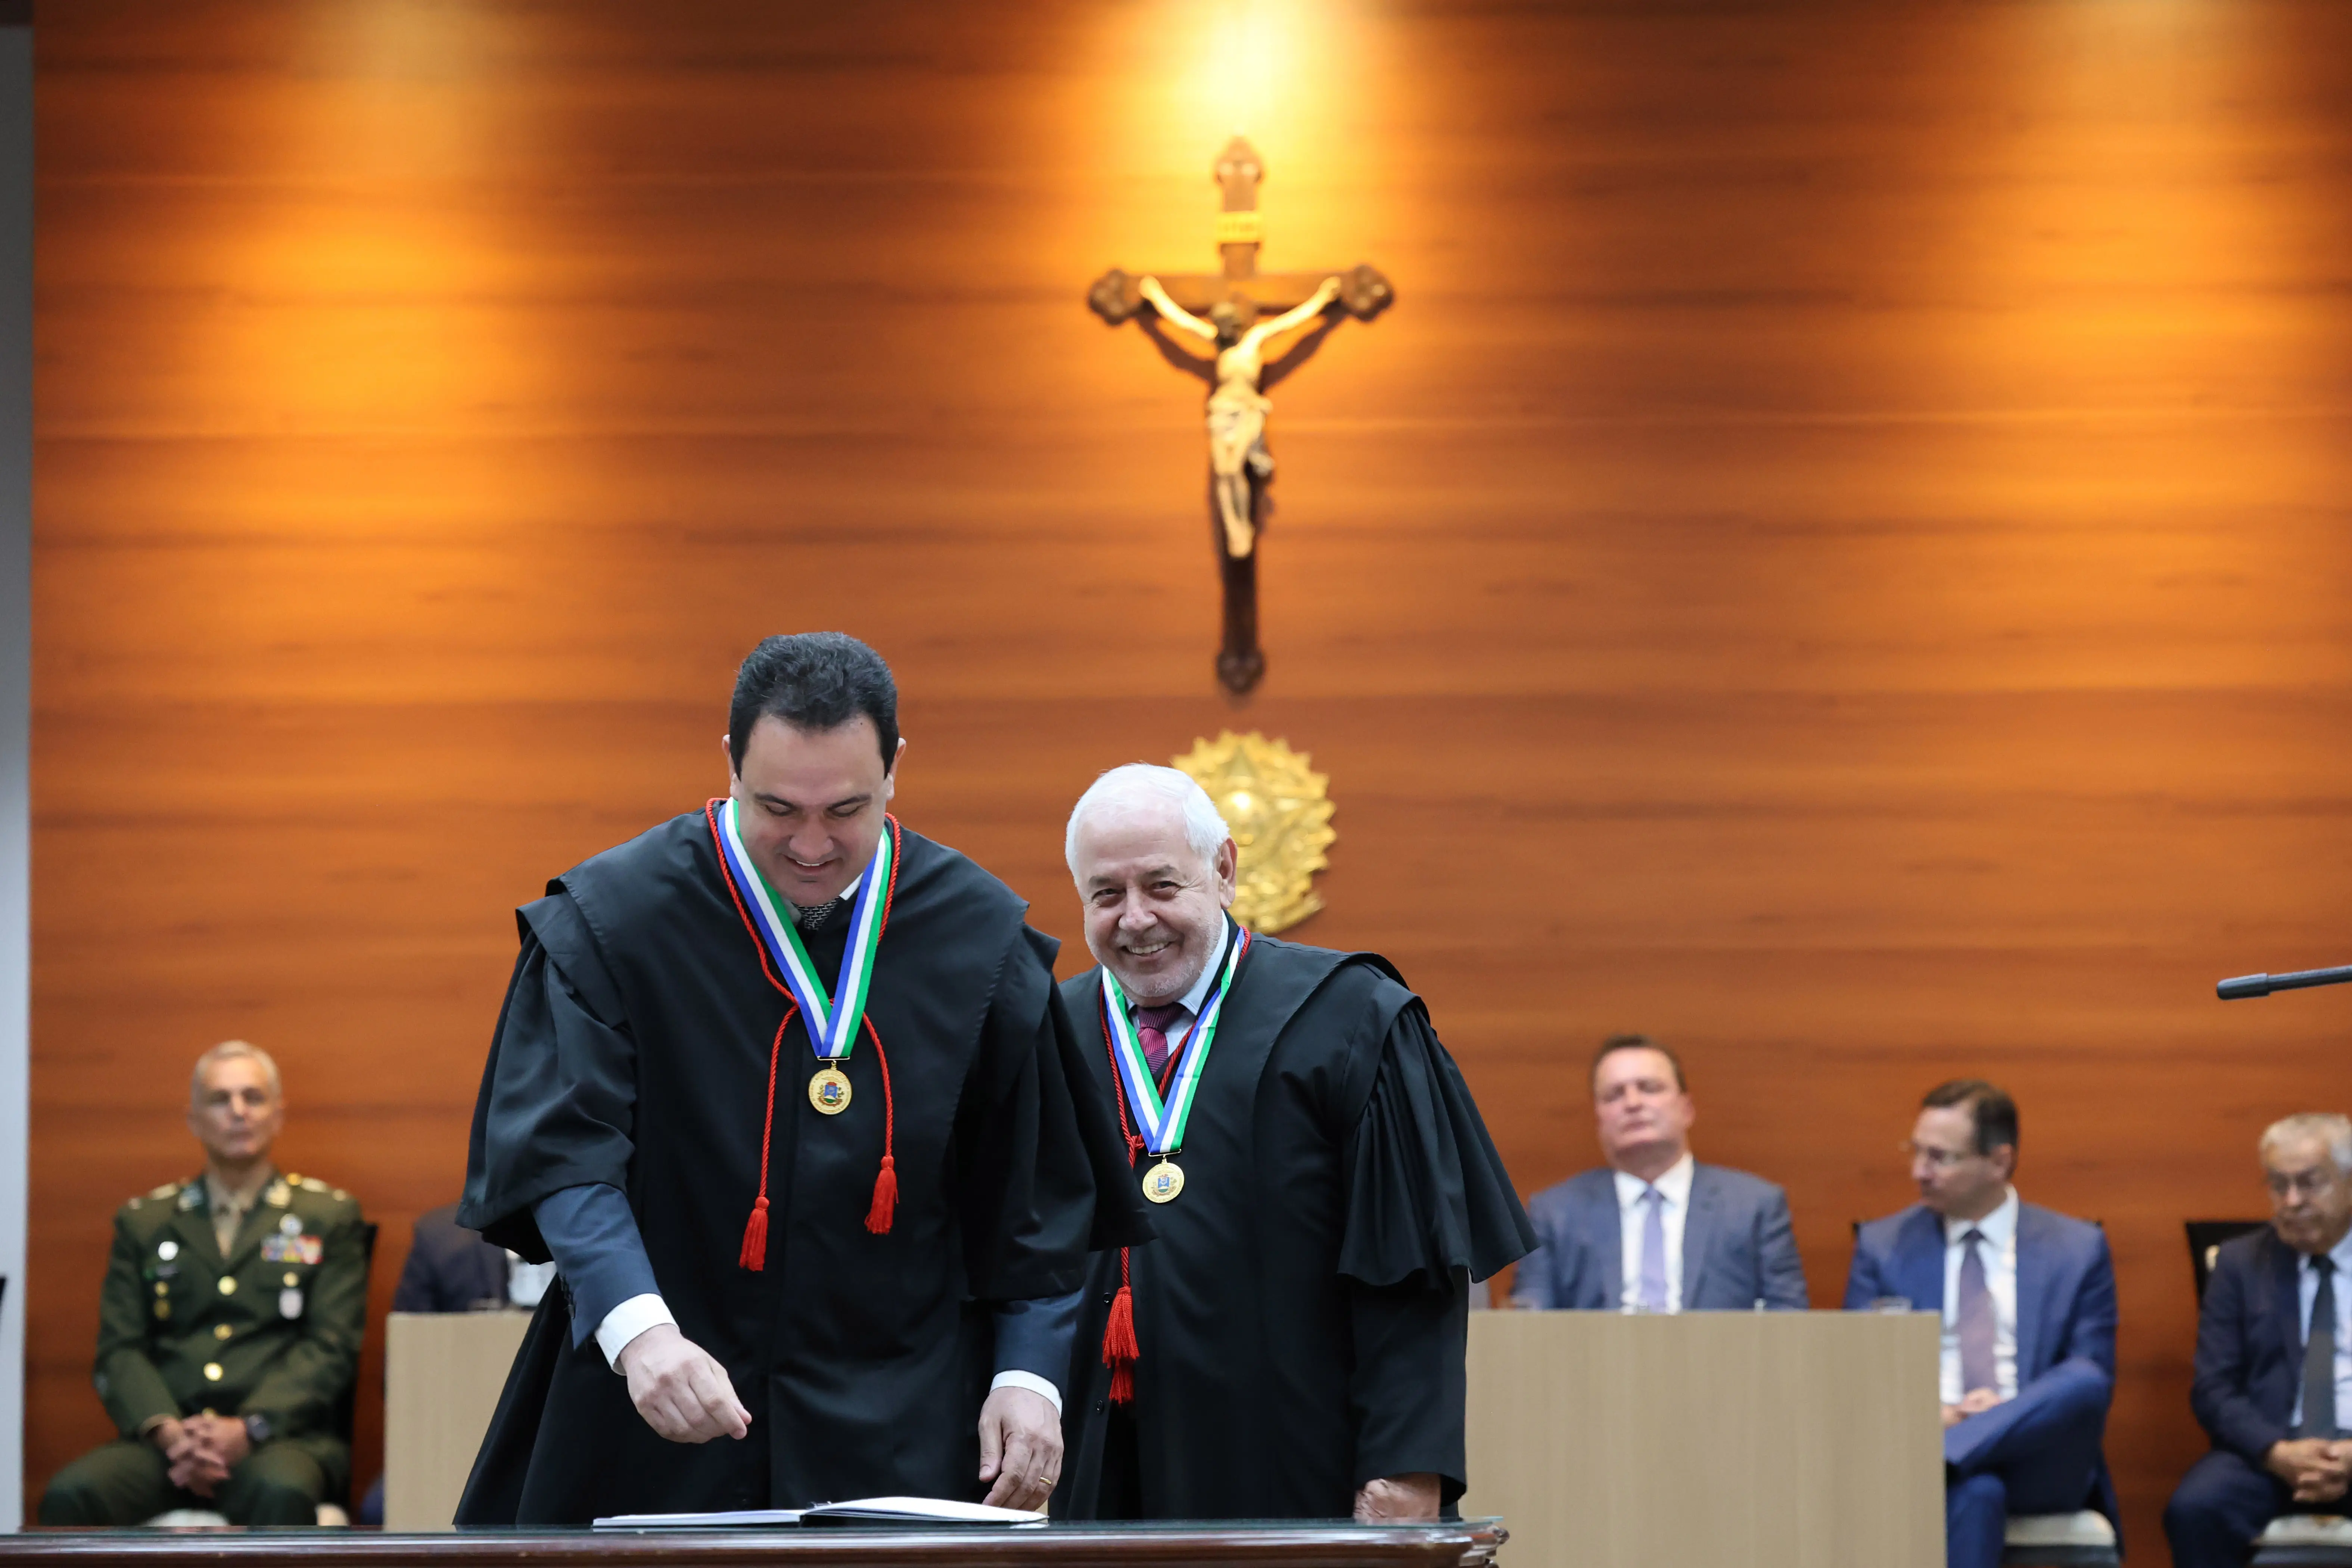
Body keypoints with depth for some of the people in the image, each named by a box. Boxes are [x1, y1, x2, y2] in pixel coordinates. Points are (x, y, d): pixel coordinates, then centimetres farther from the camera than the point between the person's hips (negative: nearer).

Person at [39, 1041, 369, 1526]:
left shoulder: (329, 1217, 15)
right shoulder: (143, 1223, 21)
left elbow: (331, 1349, 4)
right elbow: (119, 1352, 11)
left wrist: (247, 1428, -14)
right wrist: (168, 1432, -11)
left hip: (283, 1437, -2)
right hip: (165, 1445, 2)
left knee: (282, 1491, -39)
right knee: (70, 1495, -30)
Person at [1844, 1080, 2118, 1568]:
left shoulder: (2078, 1249, 12)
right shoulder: (1882, 1246, 14)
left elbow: (2092, 1381, 5)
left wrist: (2005, 1412, -15)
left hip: (2038, 1464, 1)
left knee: (2084, 1381, -34)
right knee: (1974, 1492, -39)